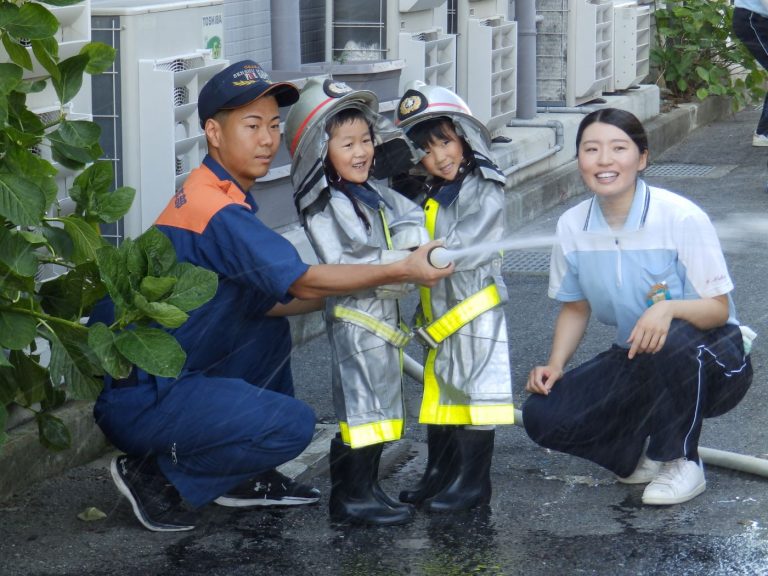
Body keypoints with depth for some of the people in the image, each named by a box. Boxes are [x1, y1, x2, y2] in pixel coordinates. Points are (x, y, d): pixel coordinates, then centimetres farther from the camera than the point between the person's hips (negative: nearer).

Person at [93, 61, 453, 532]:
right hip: (139, 400, -10)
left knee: (271, 332, 21)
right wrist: (403, 271, -14)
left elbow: (262, 303, 12)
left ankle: (247, 478, 19)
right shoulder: (217, 210, -20)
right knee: (293, 424, -18)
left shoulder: (213, 194, 12)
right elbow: (305, 282, -20)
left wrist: (341, 293, 4)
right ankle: (155, 476, -4)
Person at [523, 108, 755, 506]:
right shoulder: (572, 226, -4)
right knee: (541, 416, -17)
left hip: (711, 359, -4)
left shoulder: (681, 218, -19)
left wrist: (668, 308, -38)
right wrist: (555, 365, -8)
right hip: (635, 359, 5)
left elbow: (718, 309, -17)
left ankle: (681, 462, -13)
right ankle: (644, 454, 9)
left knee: (670, 341, -40)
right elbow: (575, 307, 10)